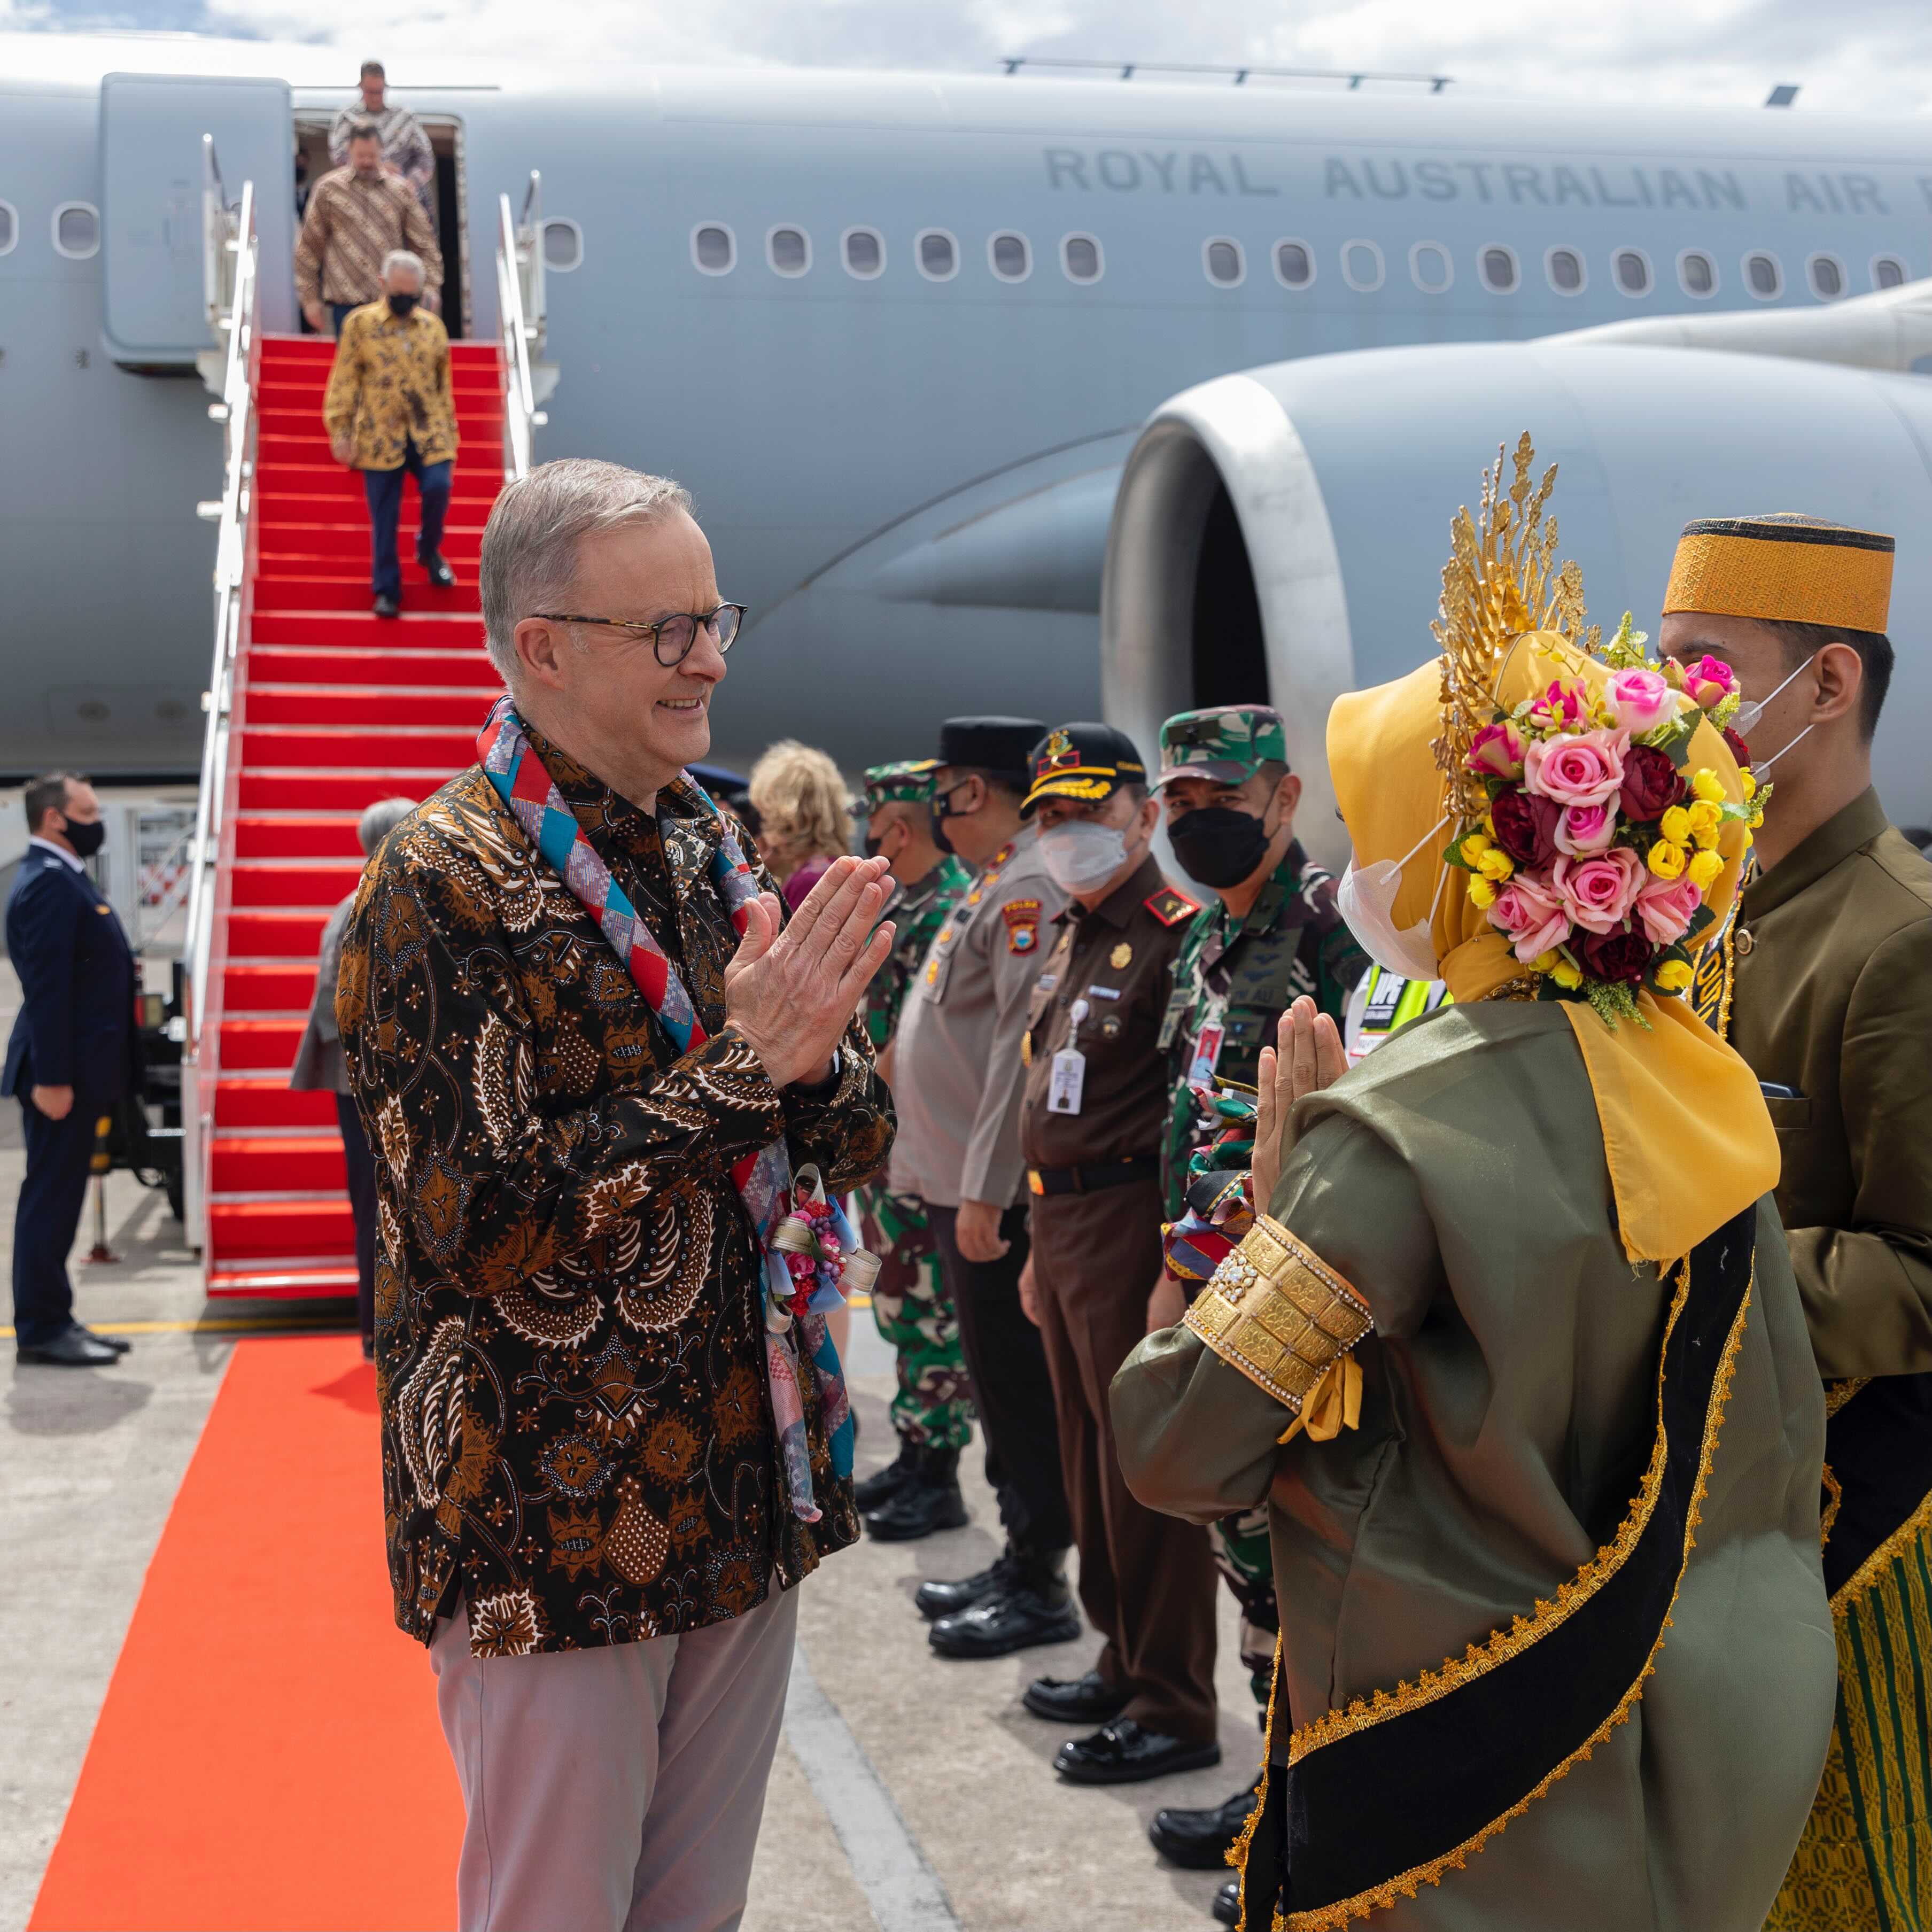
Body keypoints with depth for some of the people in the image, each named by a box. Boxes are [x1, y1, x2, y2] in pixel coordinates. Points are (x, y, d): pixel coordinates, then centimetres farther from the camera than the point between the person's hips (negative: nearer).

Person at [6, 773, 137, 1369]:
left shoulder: (64, 878, 16)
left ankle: (52, 1321, 21)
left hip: (77, 1070, 10)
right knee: (50, 1200, -3)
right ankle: (41, 1331, 3)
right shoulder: (49, 883, -16)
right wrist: (52, 1078, -24)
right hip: (63, 1072, -10)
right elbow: (47, 987, -21)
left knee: (57, 1200, 14)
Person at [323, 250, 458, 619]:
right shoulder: (360, 324, 2)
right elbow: (345, 382, 1)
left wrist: (449, 435, 14)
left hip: (428, 434, 2)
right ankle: (386, 590, 11)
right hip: (381, 436, -1)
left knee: (437, 489, -18)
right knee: (384, 518, 0)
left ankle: (429, 550, 12)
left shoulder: (433, 327, 10)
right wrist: (340, 432, -4)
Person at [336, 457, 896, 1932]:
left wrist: (816, 1053, -15)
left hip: (749, 1501, 7)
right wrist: (743, 1064, -24)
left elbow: (862, 1141, 8)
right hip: (558, 1527, -6)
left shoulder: (717, 859, 8)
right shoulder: (444, 882, -14)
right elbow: (483, 1220, -21)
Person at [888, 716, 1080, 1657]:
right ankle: (1018, 1564, 27)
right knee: (997, 1377, 17)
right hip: (963, 1184, 10)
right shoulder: (995, 882, 16)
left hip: (997, 1193, -10)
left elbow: (1024, 1045, -23)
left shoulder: (1028, 888, -17)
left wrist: (986, 1188, -24)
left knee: (1021, 1384, -1)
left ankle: (1041, 1588, 9)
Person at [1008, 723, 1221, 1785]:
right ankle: (1125, 1665, 31)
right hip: (1061, 1226, 10)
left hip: (1129, 1225, -9)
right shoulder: (1070, 939, 16)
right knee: (1089, 1461, 17)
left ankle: (1173, 1709, 7)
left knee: (1145, 1470, -3)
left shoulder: (1176, 937, -13)